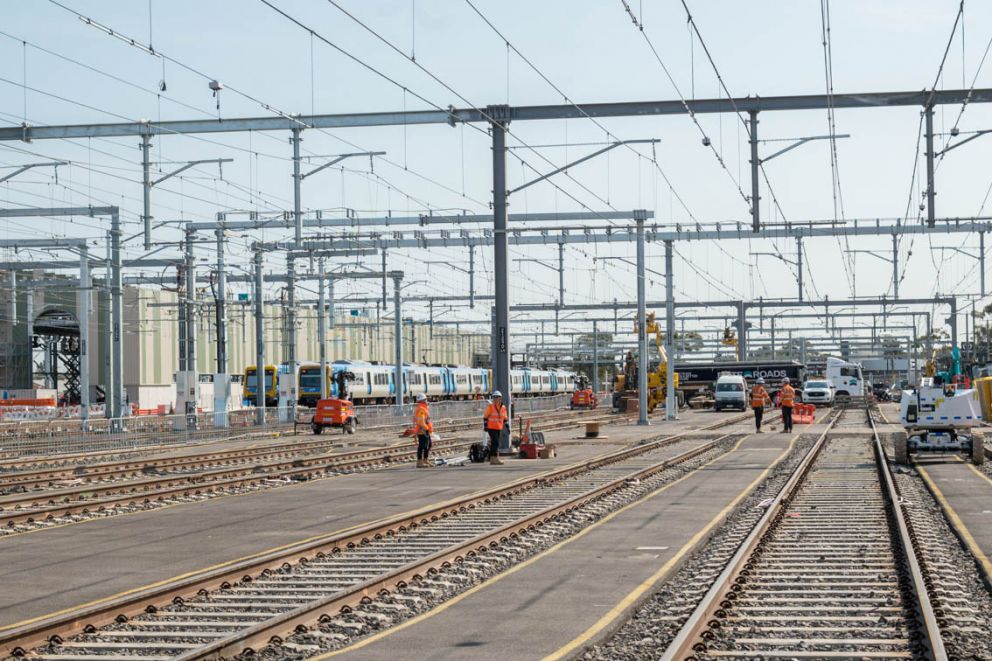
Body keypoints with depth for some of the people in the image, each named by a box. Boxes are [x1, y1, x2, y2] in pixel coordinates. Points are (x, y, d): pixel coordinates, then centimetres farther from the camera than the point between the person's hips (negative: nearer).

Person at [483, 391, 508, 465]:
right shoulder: (490, 406, -9)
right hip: (491, 428, -6)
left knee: (493, 443, 10)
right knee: (496, 443, -15)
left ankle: (492, 459, 15)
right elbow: (485, 416, -6)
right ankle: (496, 459, -18)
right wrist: (485, 425, -11)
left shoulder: (503, 407, 7)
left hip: (499, 428, 6)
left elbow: (504, 419, 16)